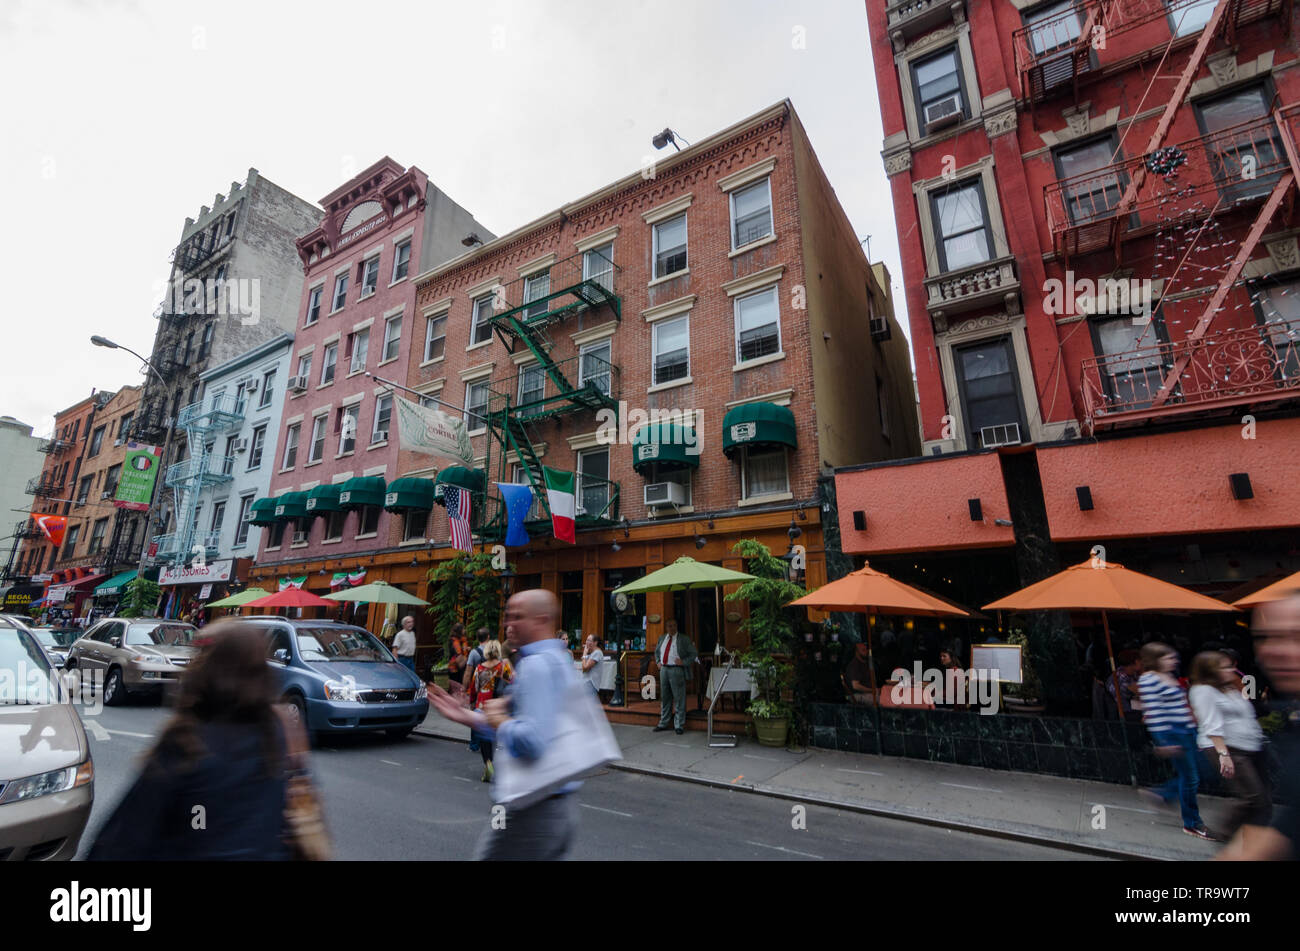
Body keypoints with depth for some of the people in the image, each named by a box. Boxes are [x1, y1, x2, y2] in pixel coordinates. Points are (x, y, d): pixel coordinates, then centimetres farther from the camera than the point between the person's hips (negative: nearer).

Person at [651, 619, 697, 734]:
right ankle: (663, 723, 25)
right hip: (664, 669, 5)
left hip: (676, 670, -5)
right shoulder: (662, 639, 12)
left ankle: (679, 725, 9)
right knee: (664, 698, 13)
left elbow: (693, 654, -2)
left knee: (678, 698, -1)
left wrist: (683, 662, -13)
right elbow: (657, 651, 27)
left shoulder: (684, 639, -2)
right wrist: (658, 662, 12)